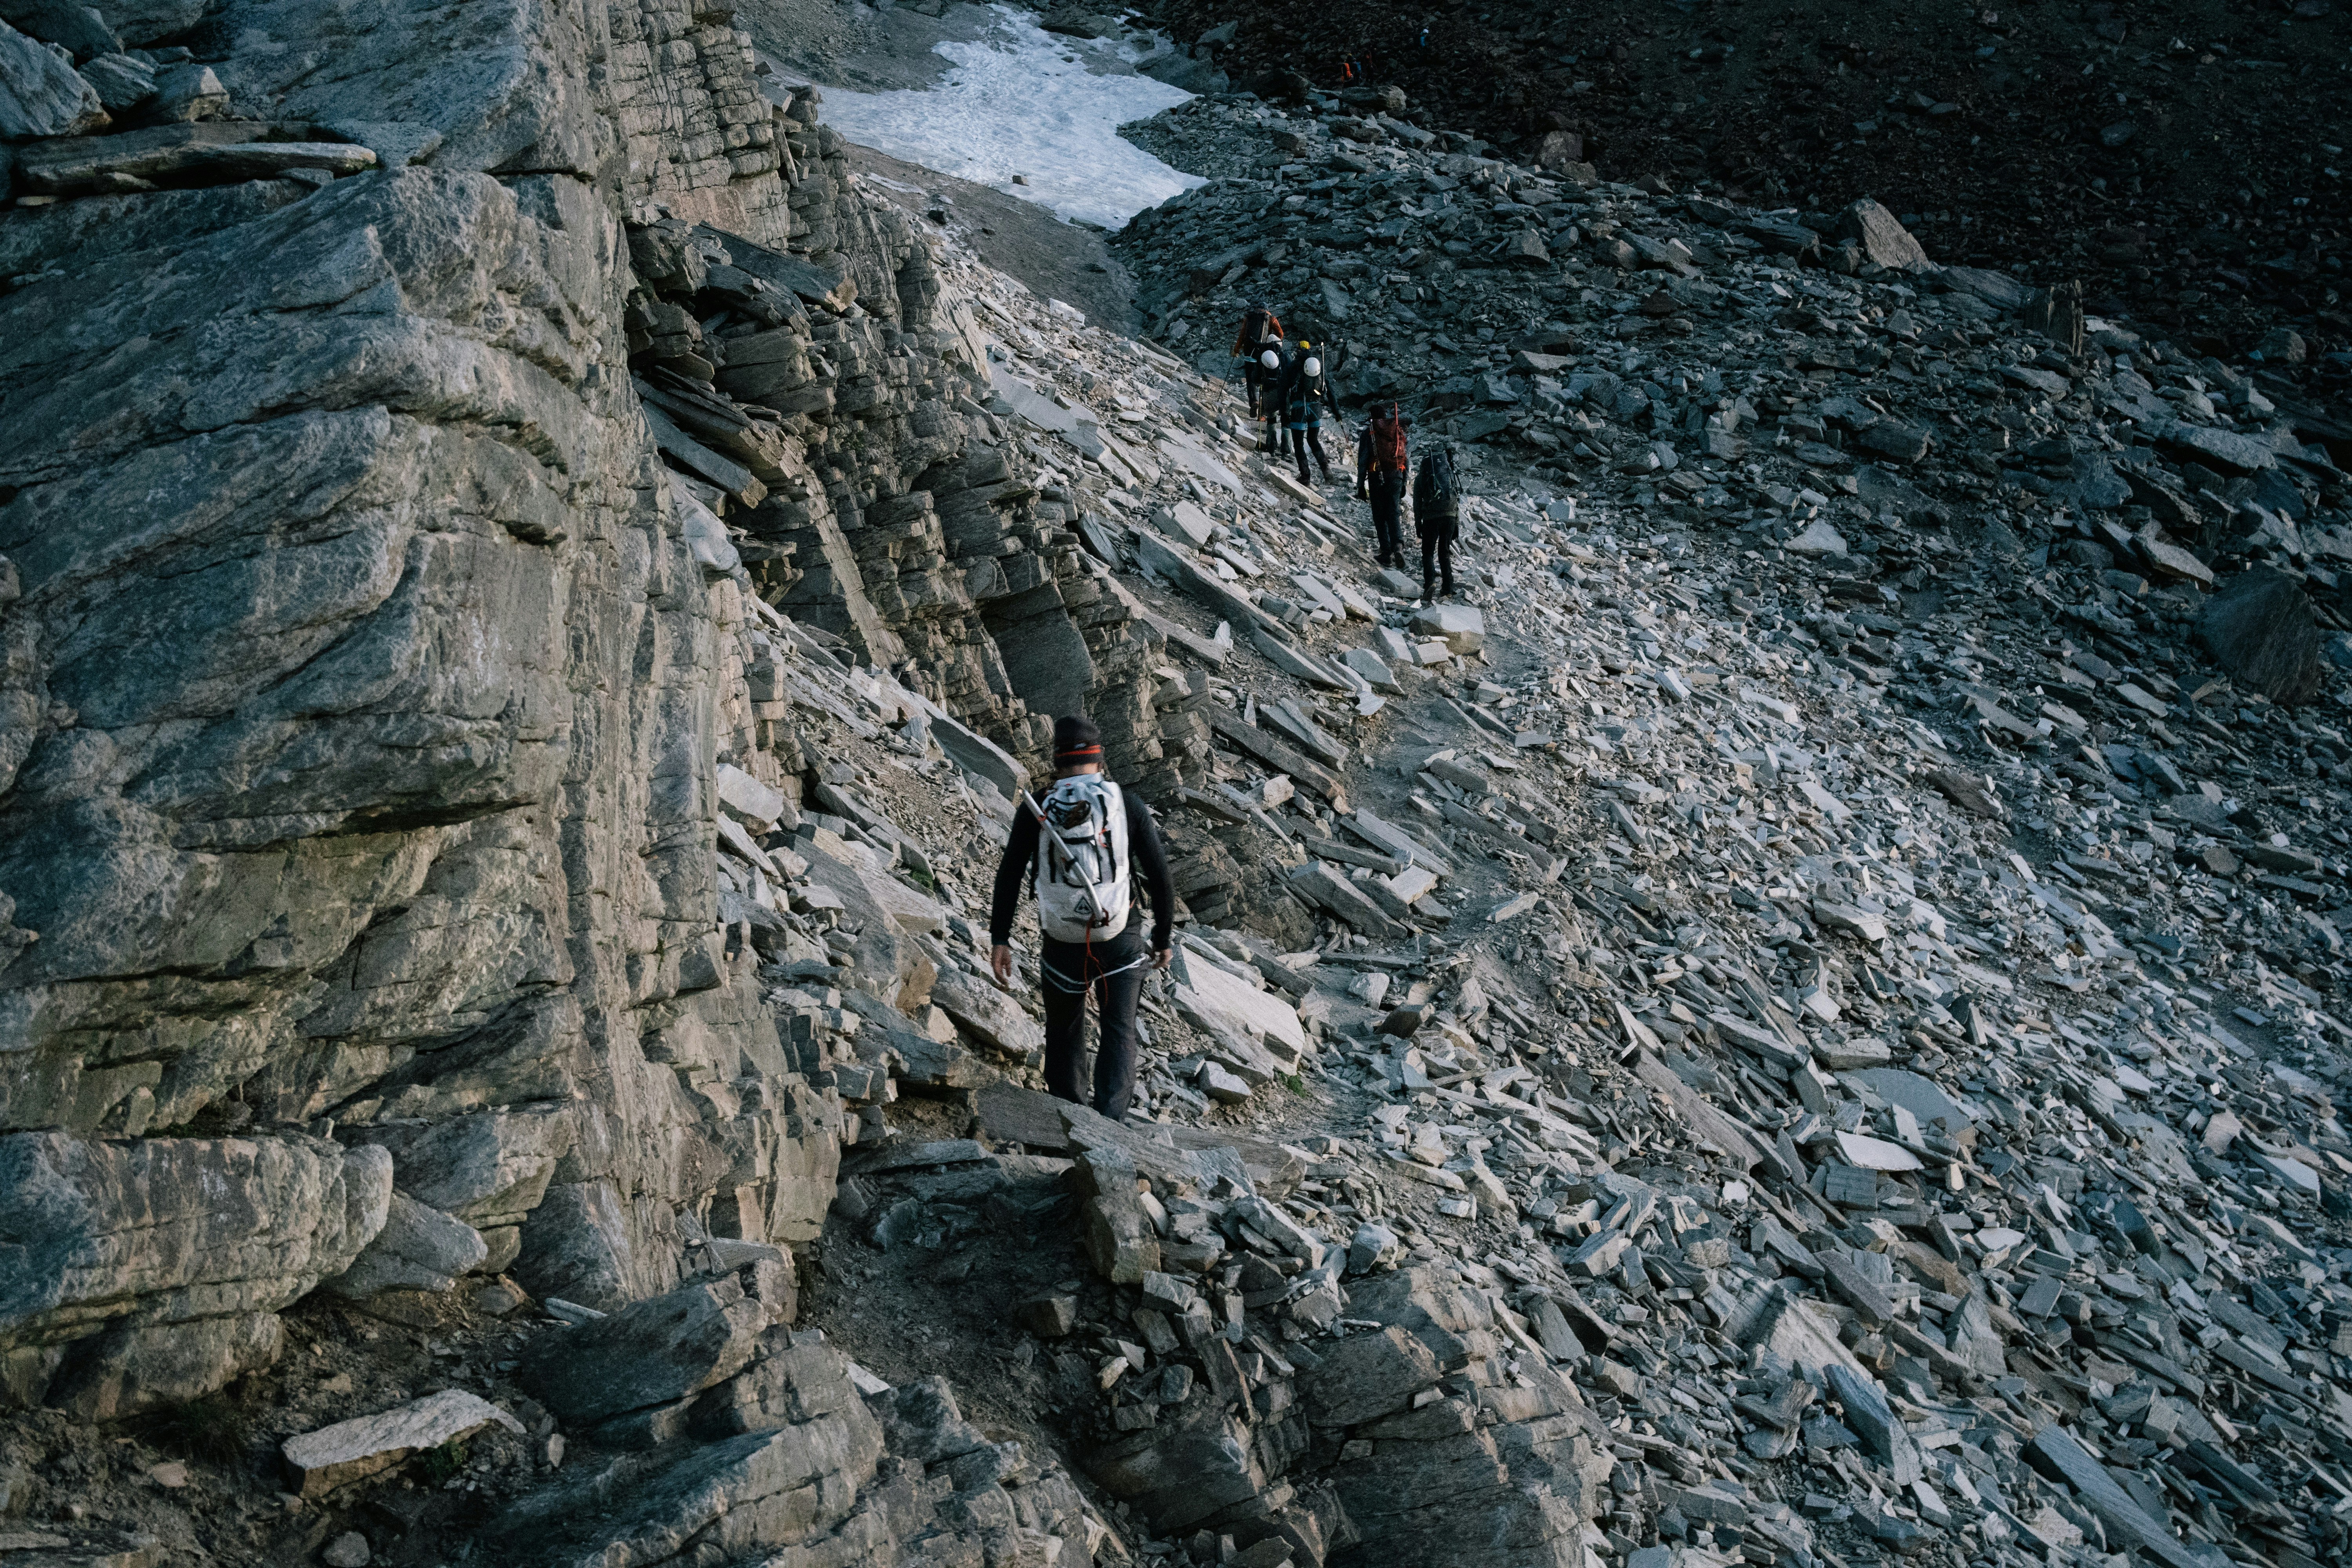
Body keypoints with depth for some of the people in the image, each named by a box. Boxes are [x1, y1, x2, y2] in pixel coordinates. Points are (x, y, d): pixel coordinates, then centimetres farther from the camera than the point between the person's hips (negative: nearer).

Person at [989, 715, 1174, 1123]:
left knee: (1064, 1033, 18)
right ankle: (1110, 1122, -14)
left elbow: (1009, 876, -3)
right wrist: (1162, 941, 12)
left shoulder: (1036, 810, 0)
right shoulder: (1129, 806, -1)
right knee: (1119, 1033, 3)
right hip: (1121, 942, -1)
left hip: (1063, 946, 1)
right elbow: (1159, 878, 2)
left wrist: (999, 941, 0)